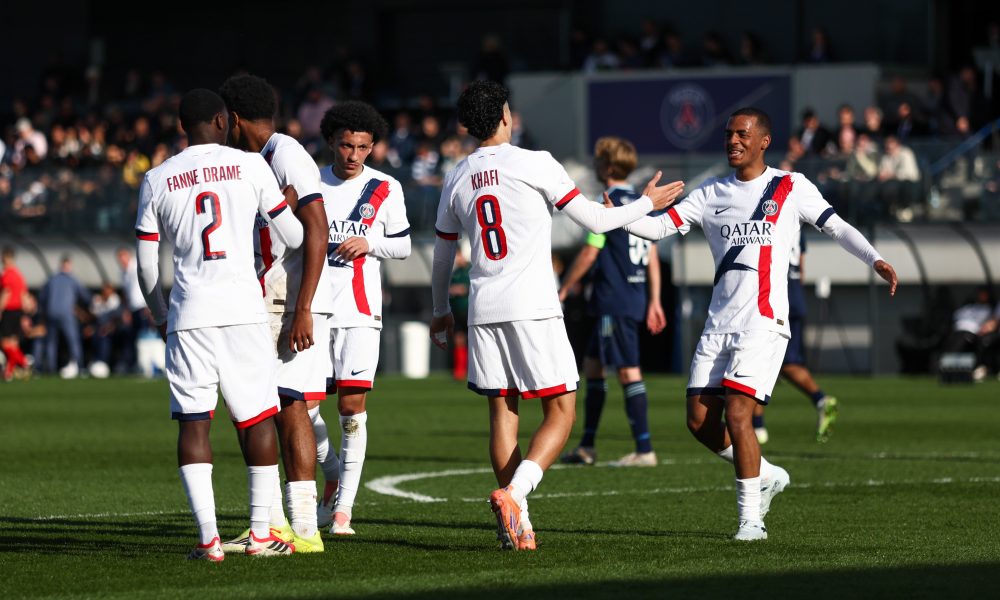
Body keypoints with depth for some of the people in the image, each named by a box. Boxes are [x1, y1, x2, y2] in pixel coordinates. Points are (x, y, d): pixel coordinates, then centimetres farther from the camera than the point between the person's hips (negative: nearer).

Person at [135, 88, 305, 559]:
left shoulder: (157, 181, 7)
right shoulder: (249, 167, 2)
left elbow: (146, 265, 9)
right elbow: (294, 238, 7)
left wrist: (160, 318, 25)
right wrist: (290, 202, 29)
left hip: (188, 315, 1)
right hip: (244, 309, -1)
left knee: (192, 422, 2)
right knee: (258, 419, 9)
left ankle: (208, 538, -6)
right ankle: (260, 534, 10)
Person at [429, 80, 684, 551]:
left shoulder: (456, 181, 11)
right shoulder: (535, 164, -4)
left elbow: (442, 256, 22)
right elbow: (594, 220, 1)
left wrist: (441, 311, 39)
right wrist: (647, 203, 18)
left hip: (484, 310, 5)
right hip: (533, 307, -5)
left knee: (502, 412, 10)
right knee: (560, 411, 0)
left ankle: (515, 522, 6)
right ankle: (513, 492, -22)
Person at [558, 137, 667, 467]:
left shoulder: (608, 204, -11)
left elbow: (589, 254, -12)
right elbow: (652, 256, 14)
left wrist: (564, 289, -2)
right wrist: (654, 301, 16)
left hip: (614, 301, -9)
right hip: (636, 299, 9)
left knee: (628, 371, -8)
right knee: (592, 365, 17)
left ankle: (644, 450, -10)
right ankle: (586, 447, 20)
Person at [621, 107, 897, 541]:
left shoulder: (790, 188, 3)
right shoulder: (711, 195, 13)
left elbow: (836, 227, 4)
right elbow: (659, 227, 7)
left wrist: (874, 260, -10)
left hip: (763, 322, -5)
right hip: (719, 322, 5)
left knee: (736, 413, -16)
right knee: (699, 419, 0)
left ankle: (751, 518, -6)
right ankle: (765, 475, 24)